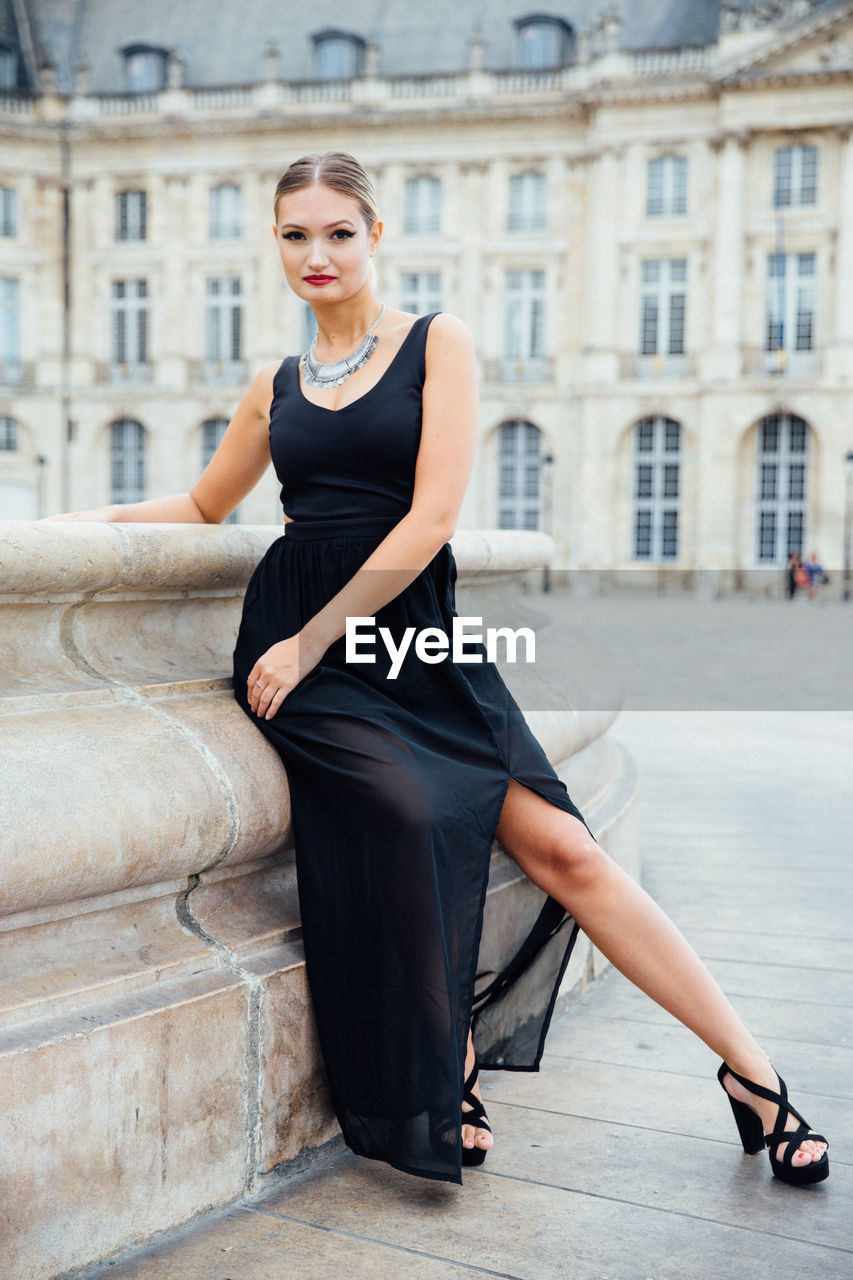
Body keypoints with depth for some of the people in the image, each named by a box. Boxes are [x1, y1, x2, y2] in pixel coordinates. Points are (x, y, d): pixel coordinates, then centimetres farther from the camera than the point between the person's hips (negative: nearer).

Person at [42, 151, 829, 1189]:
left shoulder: (437, 343, 5)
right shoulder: (275, 388, 16)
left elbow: (432, 515, -7)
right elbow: (204, 505, 33)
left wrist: (313, 640, -11)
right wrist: (97, 517, 21)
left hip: (413, 633, -1)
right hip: (293, 640, 1)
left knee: (560, 847, -11)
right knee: (408, 813, -29)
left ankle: (749, 1068, -1)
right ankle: (443, 1076, -10)